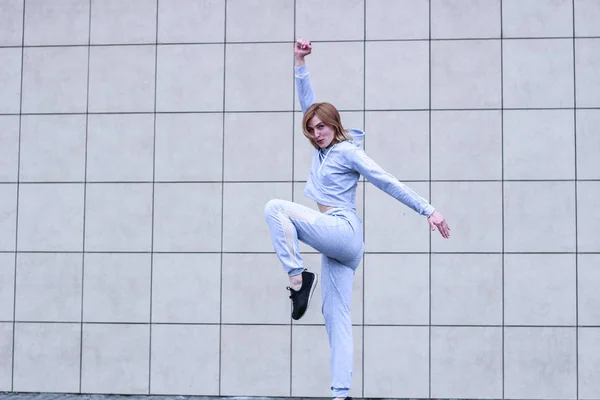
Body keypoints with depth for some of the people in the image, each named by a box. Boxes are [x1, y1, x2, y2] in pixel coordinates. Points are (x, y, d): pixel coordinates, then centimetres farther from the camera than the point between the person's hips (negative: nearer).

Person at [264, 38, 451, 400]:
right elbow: (308, 101, 21)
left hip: (343, 231, -8)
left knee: (276, 207, -17)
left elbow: (389, 183, -6)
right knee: (337, 317, 0)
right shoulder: (322, 149, 17)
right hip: (336, 243, 8)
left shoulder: (349, 151, -3)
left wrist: (428, 210, -9)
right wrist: (300, 63, 17)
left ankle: (298, 276, -19)